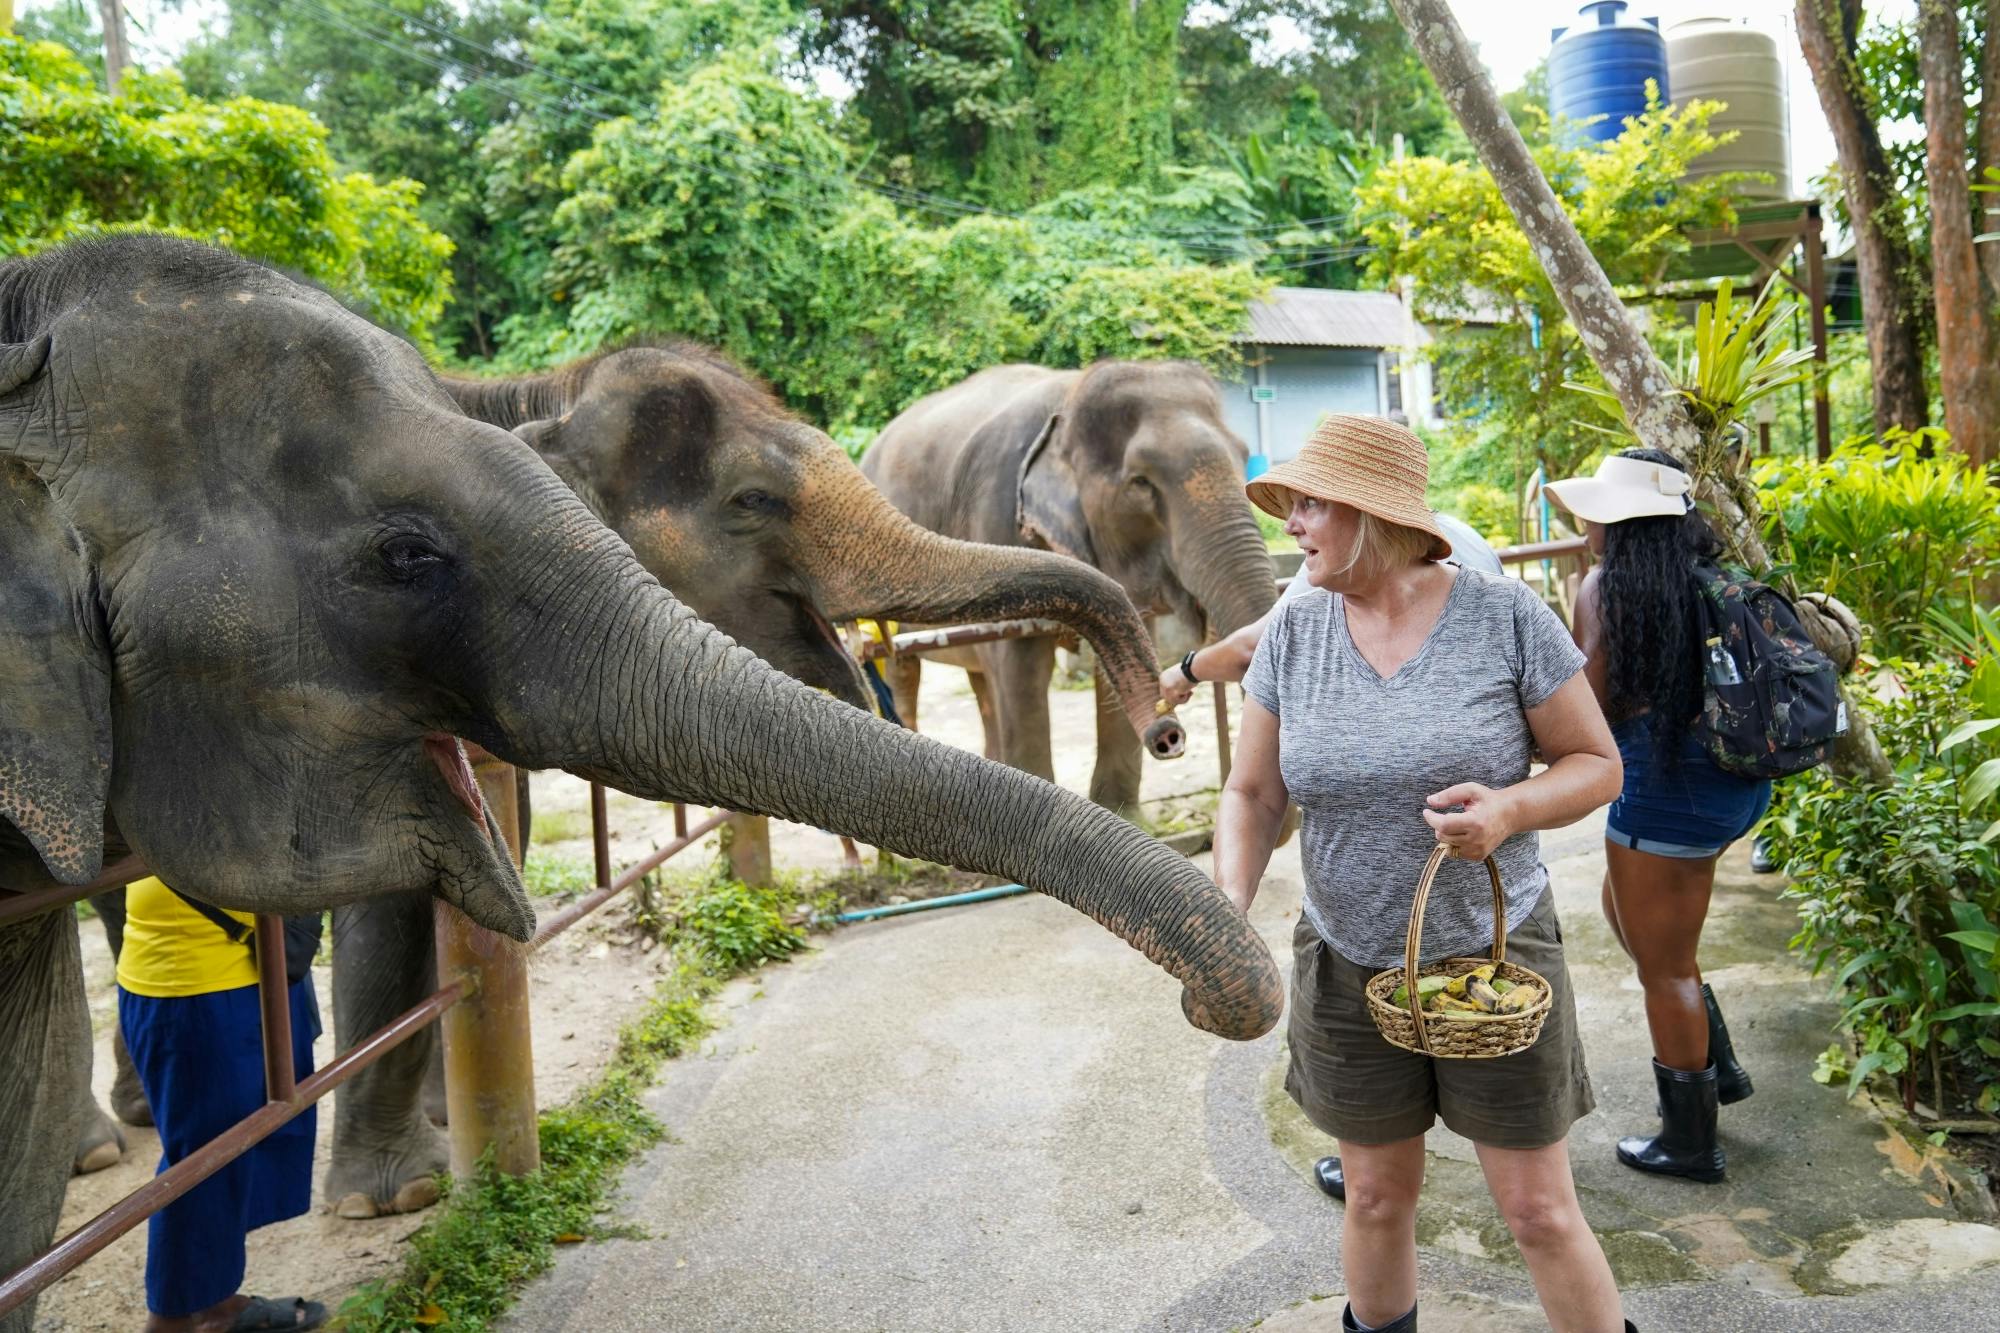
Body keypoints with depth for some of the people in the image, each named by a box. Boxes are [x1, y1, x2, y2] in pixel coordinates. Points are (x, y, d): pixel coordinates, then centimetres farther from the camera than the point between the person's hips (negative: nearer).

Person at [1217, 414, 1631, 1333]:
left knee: (1539, 1213, 7)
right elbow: (1252, 795, -2)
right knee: (1378, 1199, 18)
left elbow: (1598, 765, -5)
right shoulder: (1293, 633, -4)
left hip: (1495, 956, -2)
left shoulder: (1506, 616, -12)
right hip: (1348, 968, 3)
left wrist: (1509, 809, -25)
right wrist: (1231, 904, -20)